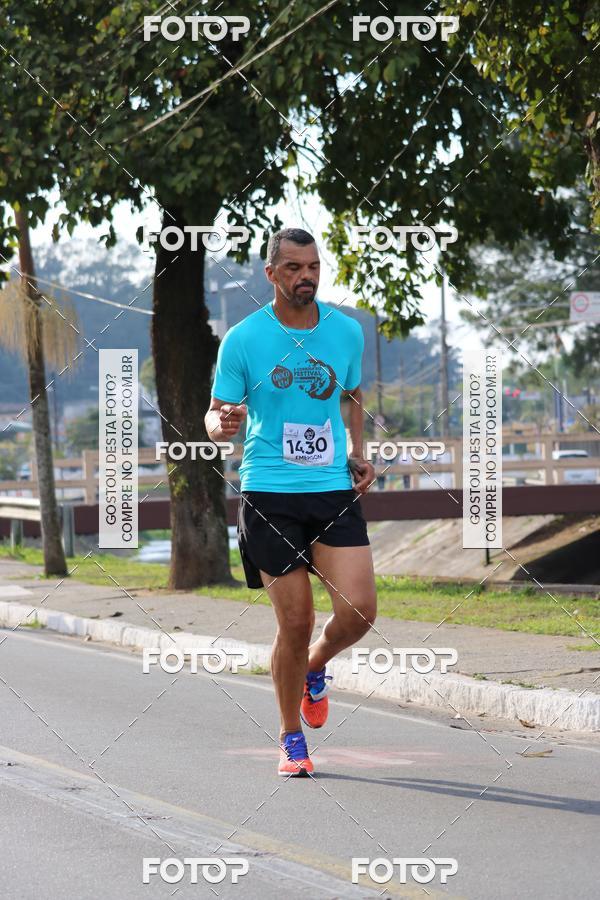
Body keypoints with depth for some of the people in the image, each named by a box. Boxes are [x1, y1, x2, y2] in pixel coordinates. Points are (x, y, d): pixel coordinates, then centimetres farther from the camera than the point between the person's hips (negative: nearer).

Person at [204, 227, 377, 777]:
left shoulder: (347, 331, 7)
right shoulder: (243, 339, -3)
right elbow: (217, 415, 3)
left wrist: (358, 453, 10)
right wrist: (222, 425, -21)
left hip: (335, 490, 3)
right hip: (269, 495, -3)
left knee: (359, 612, -9)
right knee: (295, 623, -3)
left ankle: (315, 669, 26)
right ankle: (292, 738, 17)